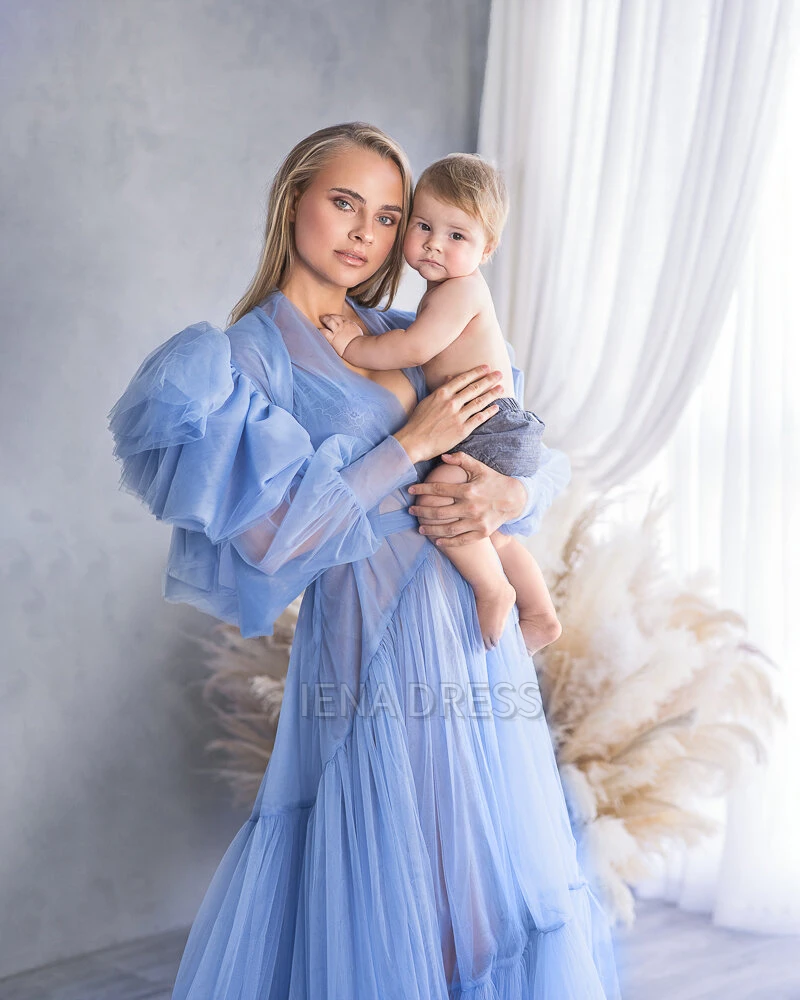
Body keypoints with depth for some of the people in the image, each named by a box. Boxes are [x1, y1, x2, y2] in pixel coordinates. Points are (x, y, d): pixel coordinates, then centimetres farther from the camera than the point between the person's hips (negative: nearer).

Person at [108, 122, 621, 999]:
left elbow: (545, 453, 12)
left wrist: (511, 493, -11)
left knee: (501, 863, 15)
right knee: (391, 877, 5)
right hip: (378, 643, -6)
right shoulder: (238, 357, -5)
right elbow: (273, 531, -16)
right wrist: (413, 443, -14)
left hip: (478, 626, 6)